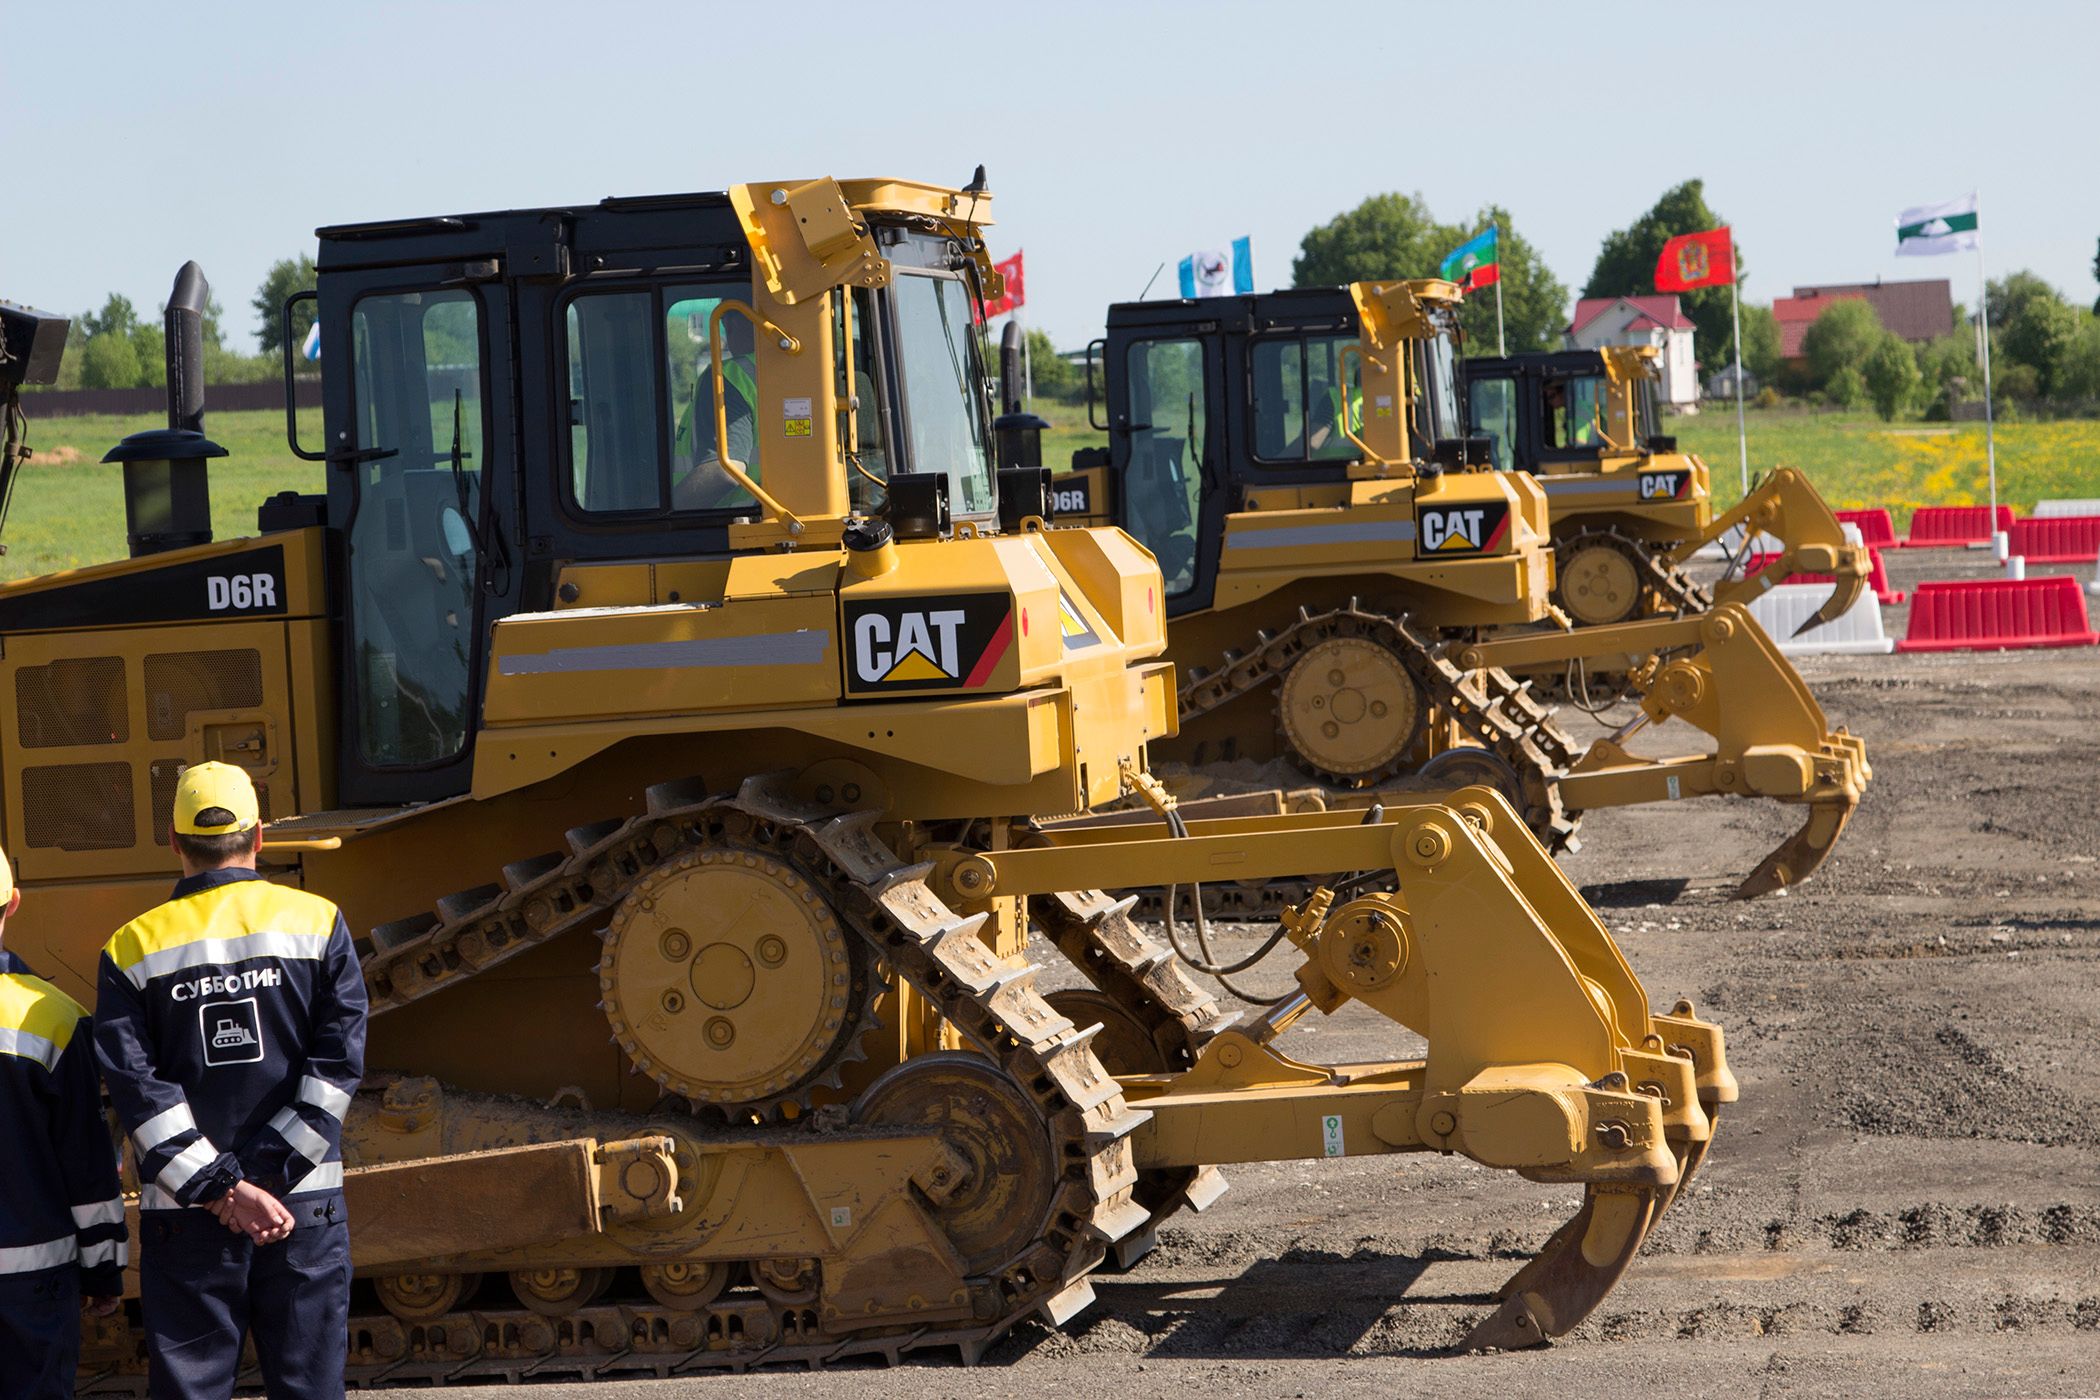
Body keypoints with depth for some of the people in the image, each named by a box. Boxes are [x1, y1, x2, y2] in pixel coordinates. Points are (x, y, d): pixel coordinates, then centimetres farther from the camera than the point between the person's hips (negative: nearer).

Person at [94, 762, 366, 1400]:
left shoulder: (133, 949, 0)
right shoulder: (317, 922, 1)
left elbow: (136, 1087, -8)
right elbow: (340, 1060, -7)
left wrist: (224, 1187, -11)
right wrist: (266, 1178, -10)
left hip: (184, 1219, 0)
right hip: (305, 1204, 1)